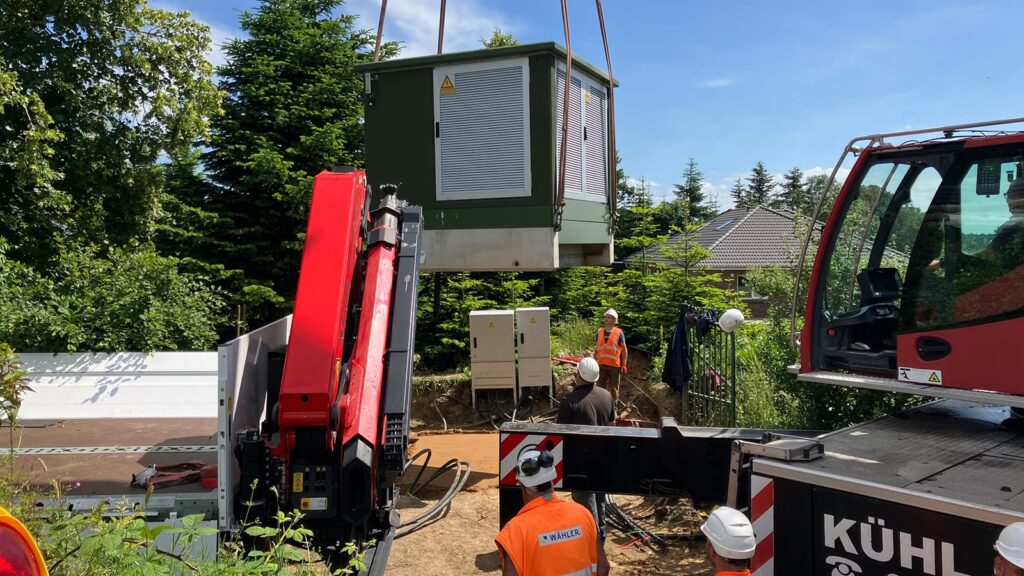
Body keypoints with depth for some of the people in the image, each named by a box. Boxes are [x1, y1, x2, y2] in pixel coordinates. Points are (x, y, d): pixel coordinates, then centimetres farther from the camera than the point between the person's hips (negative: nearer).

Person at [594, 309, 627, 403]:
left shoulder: (619, 332, -4)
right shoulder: (600, 332, 7)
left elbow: (623, 349, -1)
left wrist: (623, 365, -6)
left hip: (614, 365, -3)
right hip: (601, 364, 3)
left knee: (613, 388, 7)